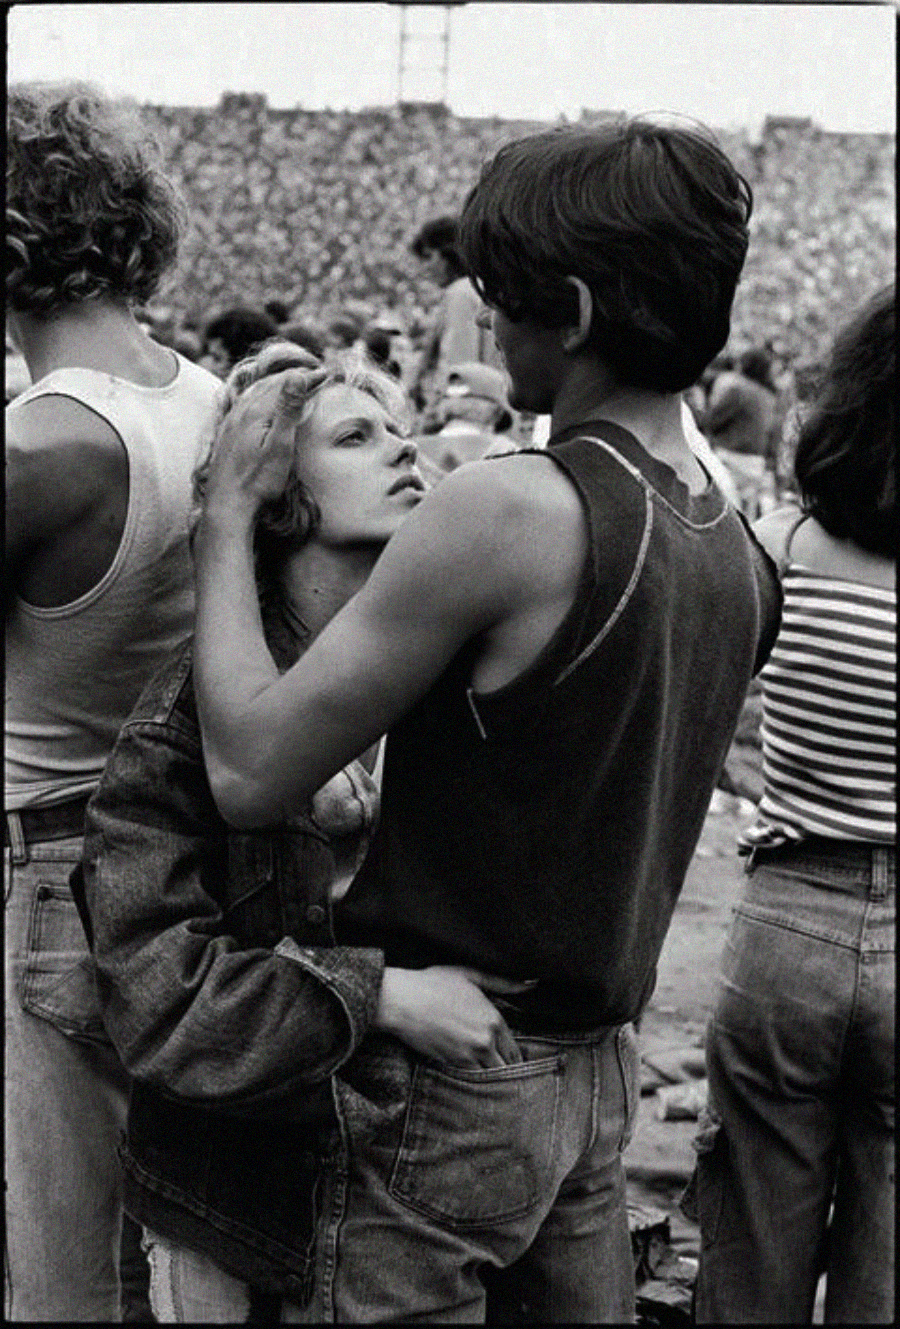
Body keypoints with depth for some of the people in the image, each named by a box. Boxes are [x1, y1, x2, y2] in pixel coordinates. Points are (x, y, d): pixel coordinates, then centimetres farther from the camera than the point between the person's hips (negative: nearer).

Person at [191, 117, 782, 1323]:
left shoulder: (511, 511, -23)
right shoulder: (739, 549, 1)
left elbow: (252, 772, -20)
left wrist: (228, 514, -9)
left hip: (449, 1083, -7)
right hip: (603, 1062, 7)